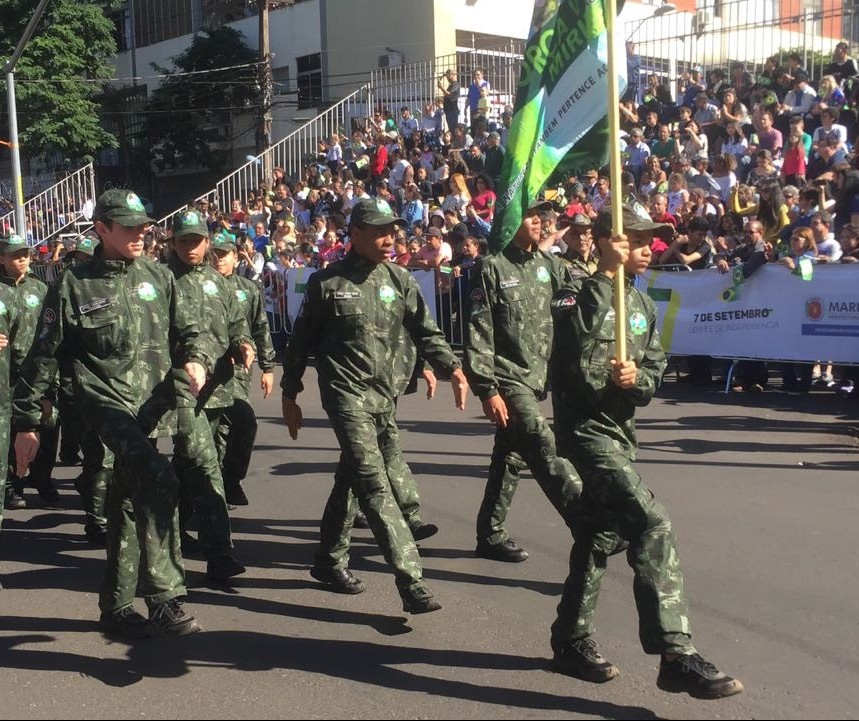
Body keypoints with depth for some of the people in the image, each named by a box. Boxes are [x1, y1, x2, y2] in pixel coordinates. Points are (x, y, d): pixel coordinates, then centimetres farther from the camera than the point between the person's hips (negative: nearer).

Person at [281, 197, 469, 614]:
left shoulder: (399, 280, 6)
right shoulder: (327, 283, -4)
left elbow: (425, 332, 3)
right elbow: (301, 342, 3)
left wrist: (452, 368, -14)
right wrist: (289, 397, 5)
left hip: (384, 395, 5)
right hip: (346, 394, -5)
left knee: (351, 479, 17)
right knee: (375, 486, -13)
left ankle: (329, 561, 34)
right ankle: (411, 580, -16)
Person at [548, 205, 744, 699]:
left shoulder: (644, 304, 13)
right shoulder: (578, 297, -10)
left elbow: (655, 371, 9)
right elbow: (581, 358, -27)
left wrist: (636, 380, -16)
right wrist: (609, 275, -23)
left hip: (622, 432, 9)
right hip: (588, 431, -8)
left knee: (596, 535, 15)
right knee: (653, 526, -19)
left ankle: (573, 641, 29)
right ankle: (676, 655, -16)